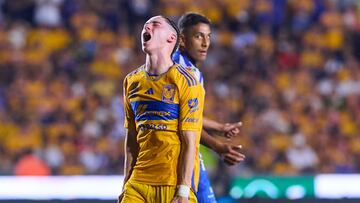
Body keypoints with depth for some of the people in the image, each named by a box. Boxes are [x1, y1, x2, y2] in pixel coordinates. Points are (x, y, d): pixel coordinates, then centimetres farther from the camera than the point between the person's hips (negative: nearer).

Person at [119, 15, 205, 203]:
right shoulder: (131, 81, 12)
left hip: (174, 184, -5)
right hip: (139, 182, 5)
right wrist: (127, 184, 12)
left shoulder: (185, 82, -6)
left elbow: (189, 143, -10)